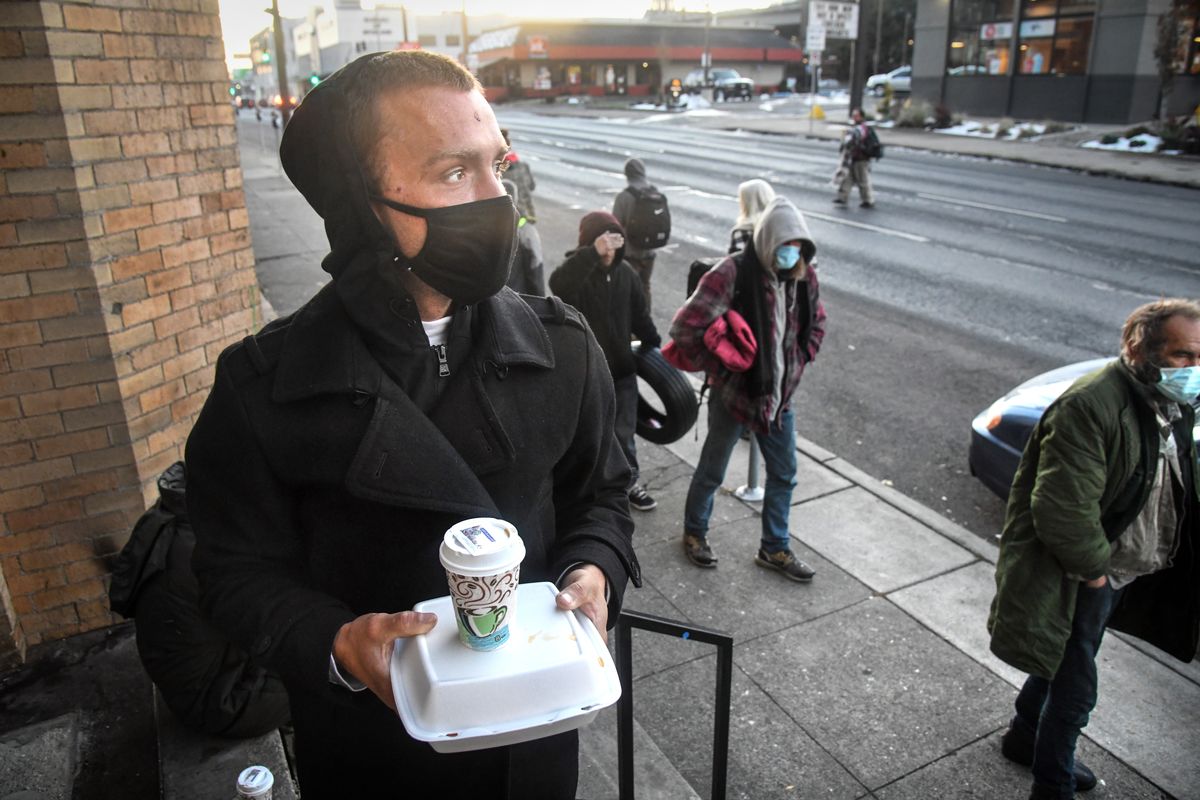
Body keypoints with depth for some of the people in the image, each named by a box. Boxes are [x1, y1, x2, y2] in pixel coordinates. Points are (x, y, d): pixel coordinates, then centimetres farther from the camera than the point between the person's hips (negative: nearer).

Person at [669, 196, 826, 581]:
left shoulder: (803, 274, -3)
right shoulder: (733, 273, -22)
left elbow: (816, 322, 17)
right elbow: (684, 328, -24)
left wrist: (799, 363, 5)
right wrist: (720, 371, -16)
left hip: (779, 395, 6)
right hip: (735, 394, -6)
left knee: (784, 474, 15)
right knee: (712, 470, 13)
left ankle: (775, 549, 33)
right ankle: (694, 533, 37)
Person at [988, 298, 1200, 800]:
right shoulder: (1091, 406, -28)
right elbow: (1062, 509, -30)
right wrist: (1092, 567, -18)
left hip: (1119, 571, 9)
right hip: (1080, 577, -9)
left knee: (1063, 664, 26)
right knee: (1074, 687, 4)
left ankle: (1025, 737, 47)